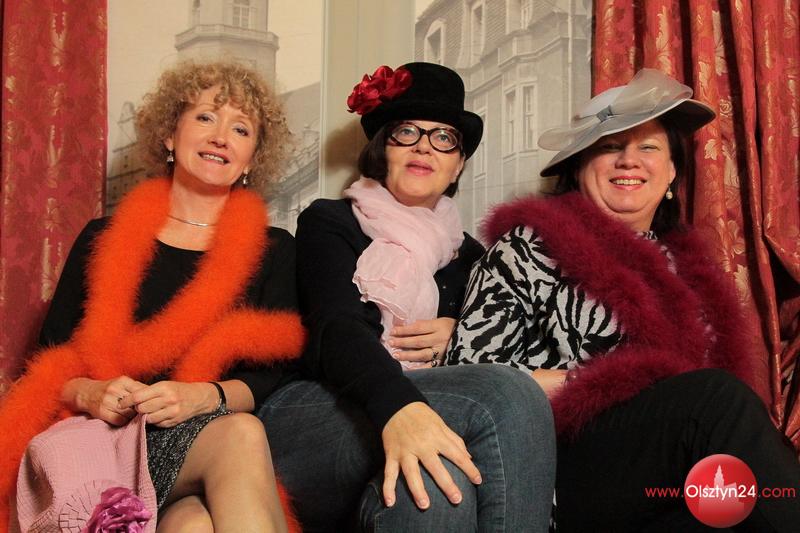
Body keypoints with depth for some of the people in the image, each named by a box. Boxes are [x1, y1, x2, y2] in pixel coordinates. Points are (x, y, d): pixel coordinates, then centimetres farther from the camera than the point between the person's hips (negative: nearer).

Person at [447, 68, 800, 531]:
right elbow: (468, 371, -3)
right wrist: (586, 384, -9)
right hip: (557, 479, -4)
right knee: (712, 394, -28)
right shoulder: (531, 247, 4)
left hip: (668, 486, 4)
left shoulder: (685, 266, 21)